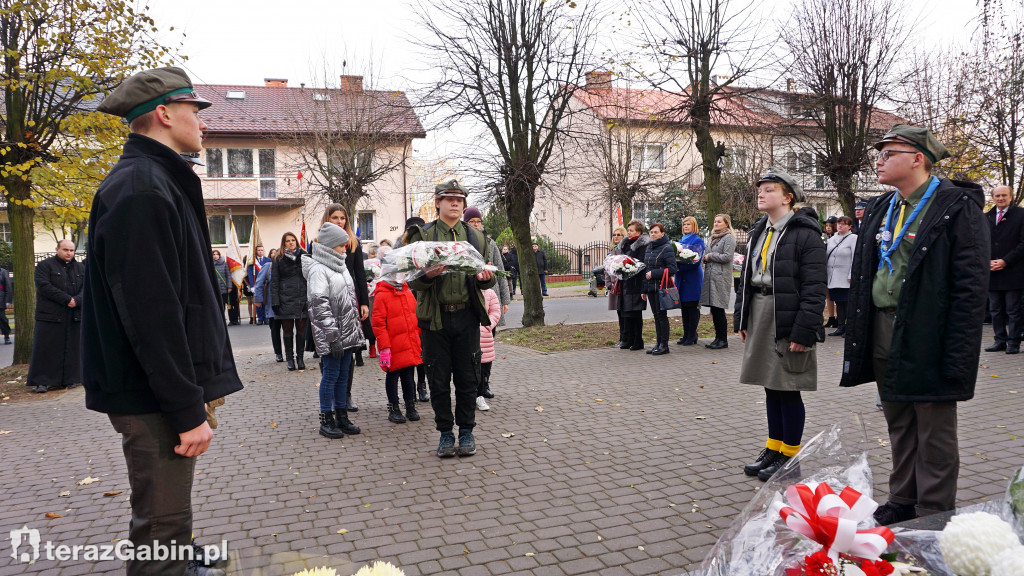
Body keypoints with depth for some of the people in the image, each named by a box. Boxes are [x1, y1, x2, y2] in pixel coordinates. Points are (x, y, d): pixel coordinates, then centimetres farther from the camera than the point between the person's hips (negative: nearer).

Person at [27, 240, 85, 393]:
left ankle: (70, 379, 13)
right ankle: (42, 381, 0)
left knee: (71, 348, 6)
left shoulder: (80, 268, 15)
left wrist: (76, 300, -14)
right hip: (50, 316, -4)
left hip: (75, 316, 4)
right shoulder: (44, 266, 2)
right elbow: (44, 286, -11)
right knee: (46, 348, -3)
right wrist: (67, 299, -17)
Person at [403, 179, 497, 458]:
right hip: (435, 317, -1)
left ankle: (466, 430, 22)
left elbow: (489, 277, 14)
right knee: (438, 379, 6)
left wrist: (484, 277, -10)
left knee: (467, 377, 7)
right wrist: (428, 274, -23)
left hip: (467, 316, 2)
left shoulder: (476, 237, 11)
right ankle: (445, 433, 20)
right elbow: (412, 279, -2)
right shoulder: (422, 235, 3)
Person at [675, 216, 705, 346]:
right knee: (684, 306, 8)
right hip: (681, 277, 7)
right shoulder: (681, 240, 19)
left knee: (692, 307, -3)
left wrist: (679, 264, -22)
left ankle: (692, 336, 1)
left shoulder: (697, 240, -4)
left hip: (693, 277, -7)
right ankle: (686, 335, 15)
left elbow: (696, 260, -14)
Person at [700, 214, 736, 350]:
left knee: (719, 309, -7)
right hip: (710, 276, 8)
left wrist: (710, 256, -7)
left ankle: (723, 340, 0)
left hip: (721, 277, -8)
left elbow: (727, 257, -15)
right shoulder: (714, 237, 21)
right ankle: (718, 338, 14)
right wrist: (705, 258, 5)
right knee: (714, 310, 8)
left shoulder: (729, 238, -4)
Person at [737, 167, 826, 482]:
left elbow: (814, 288, -15)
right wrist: (743, 320, 13)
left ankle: (790, 456, 16)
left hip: (787, 321, -7)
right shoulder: (759, 232, 13)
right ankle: (773, 448, 28)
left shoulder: (805, 233, -11)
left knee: (789, 391, 2)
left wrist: (804, 331, -20)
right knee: (771, 387, 15)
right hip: (760, 318, 7)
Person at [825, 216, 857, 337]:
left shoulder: (853, 238, -3)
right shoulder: (832, 239, 15)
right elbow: (826, 257, 20)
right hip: (833, 278, 6)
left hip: (845, 279, -6)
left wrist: (851, 276, -15)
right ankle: (840, 326, 16)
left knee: (848, 303, -4)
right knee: (838, 303, 10)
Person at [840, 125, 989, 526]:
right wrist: (857, 334, 11)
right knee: (898, 426, 18)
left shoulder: (957, 206, -9)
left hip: (927, 339, -7)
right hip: (882, 334, 7)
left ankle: (933, 518, 18)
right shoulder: (880, 209, 13)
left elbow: (971, 286, -14)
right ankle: (902, 501, 32)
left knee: (934, 435, 5)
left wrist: (956, 355, -19)